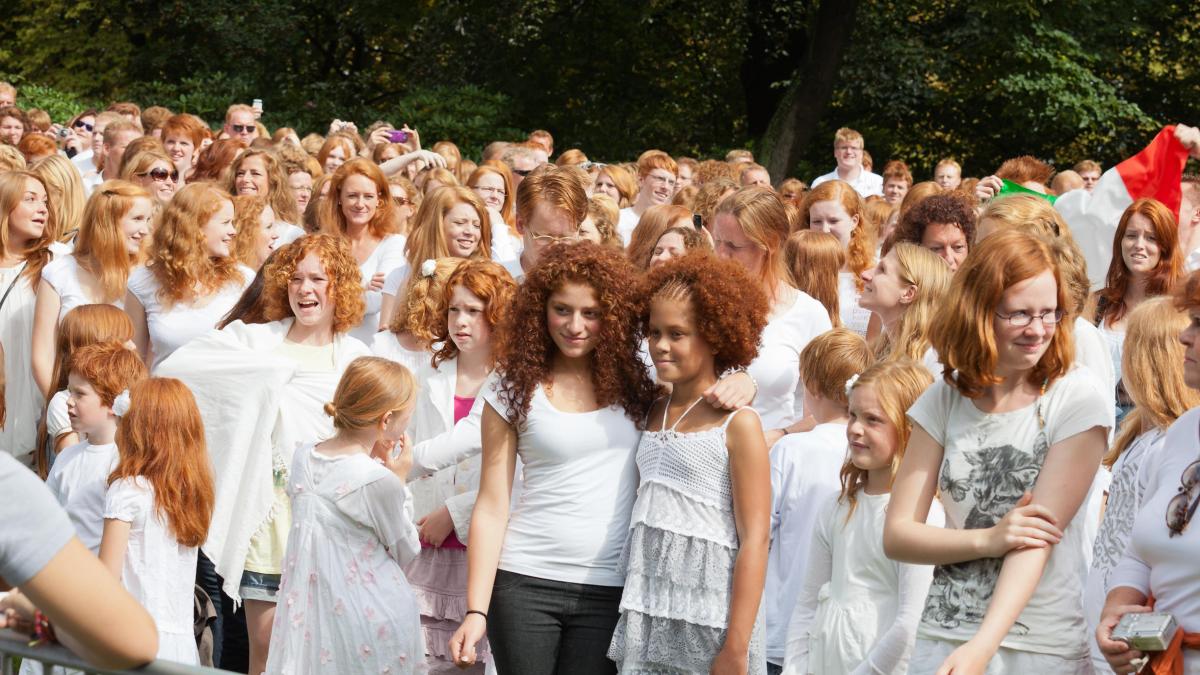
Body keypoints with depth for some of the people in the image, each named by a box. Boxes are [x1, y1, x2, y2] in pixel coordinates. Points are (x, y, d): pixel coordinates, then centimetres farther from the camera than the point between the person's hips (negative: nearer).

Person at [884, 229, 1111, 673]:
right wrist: (989, 539, -18)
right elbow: (896, 536, -1)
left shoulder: (1075, 401, -8)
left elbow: (1038, 537, -16)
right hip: (942, 638, 3)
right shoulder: (944, 401, 2)